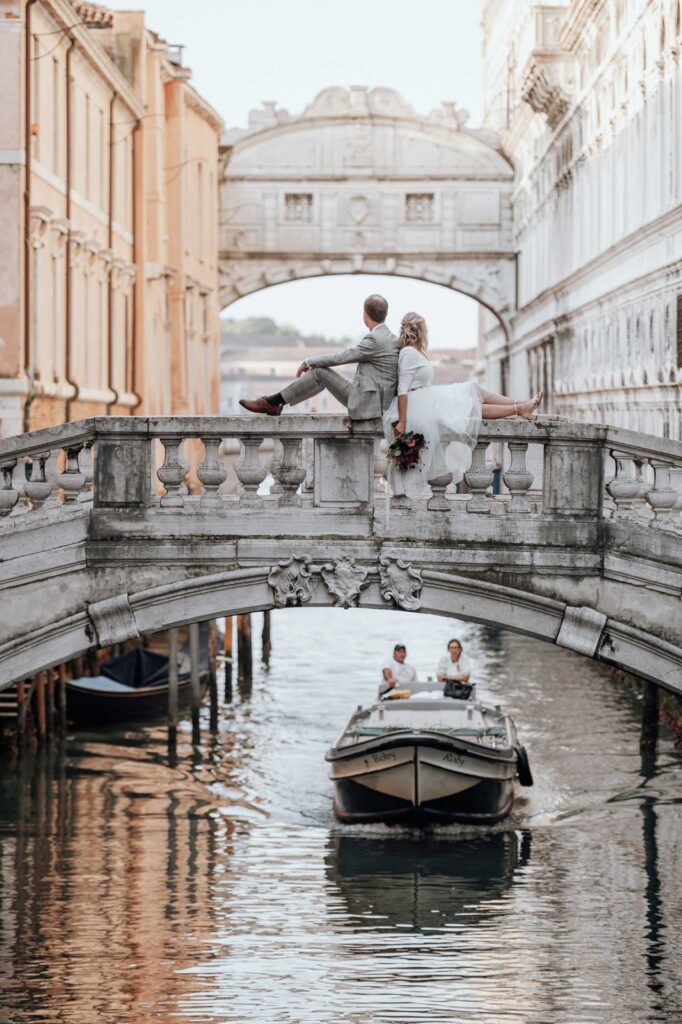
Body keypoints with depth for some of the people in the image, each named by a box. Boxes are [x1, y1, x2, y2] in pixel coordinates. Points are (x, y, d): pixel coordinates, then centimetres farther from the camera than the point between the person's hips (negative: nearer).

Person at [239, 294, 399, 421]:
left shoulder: (374, 340, -19)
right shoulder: (392, 338, 10)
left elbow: (337, 358, -13)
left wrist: (308, 362, 2)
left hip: (364, 404, -9)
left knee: (320, 371, -6)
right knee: (321, 372, 14)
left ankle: (272, 402, 2)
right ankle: (273, 404, 16)